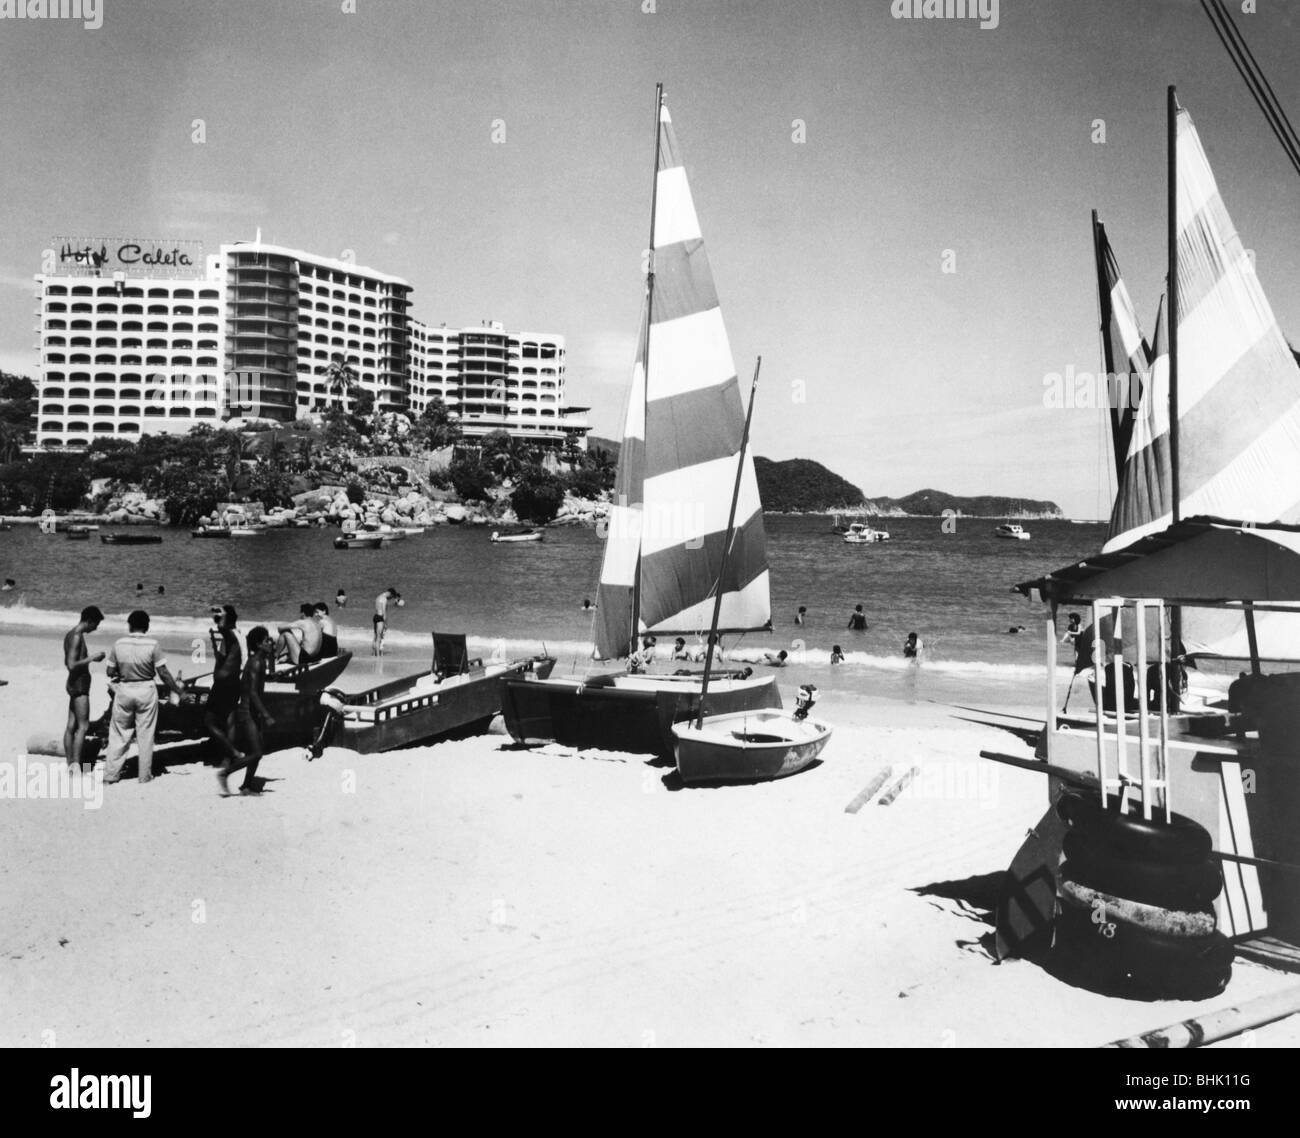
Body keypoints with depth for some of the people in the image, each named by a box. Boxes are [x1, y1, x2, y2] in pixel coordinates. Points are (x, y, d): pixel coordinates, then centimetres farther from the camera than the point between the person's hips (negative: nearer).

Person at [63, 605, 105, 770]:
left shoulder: (71, 635, 12)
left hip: (75, 684, 10)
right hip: (79, 685, -10)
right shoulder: (77, 637, -18)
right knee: (83, 726, -8)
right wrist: (92, 658, -17)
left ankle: (70, 764, 14)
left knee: (71, 725, 10)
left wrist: (91, 658, 14)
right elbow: (72, 665, -25)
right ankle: (76, 765, -9)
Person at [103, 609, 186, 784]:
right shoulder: (152, 645, -12)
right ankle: (145, 775, 14)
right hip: (146, 690, -1)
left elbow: (110, 672, 0)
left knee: (118, 733, 13)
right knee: (145, 735, 8)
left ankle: (111, 773, 15)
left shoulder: (119, 645, -6)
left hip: (124, 690, 1)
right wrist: (178, 690, 1)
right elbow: (163, 673, -10)